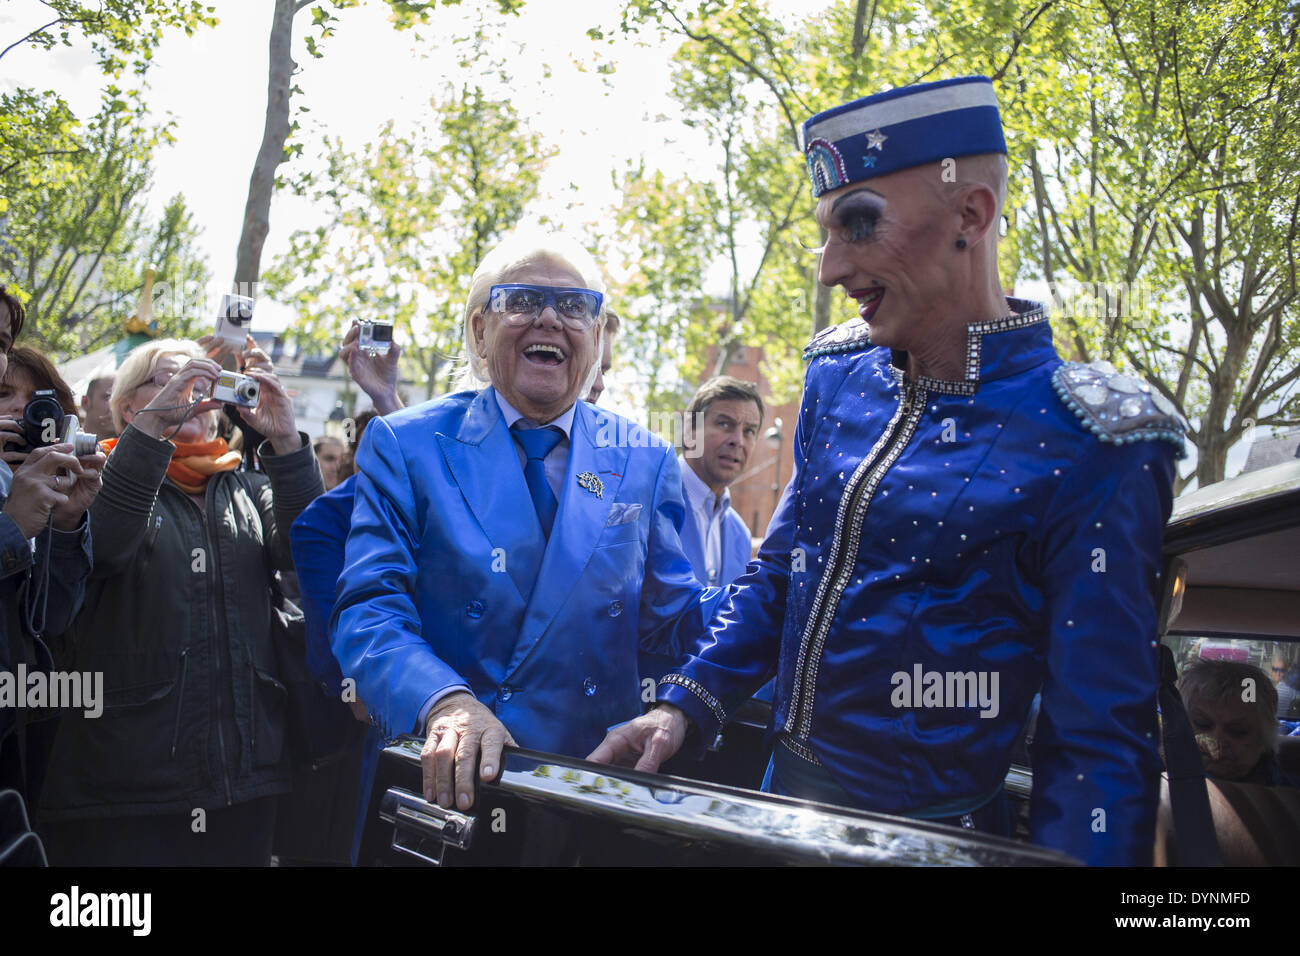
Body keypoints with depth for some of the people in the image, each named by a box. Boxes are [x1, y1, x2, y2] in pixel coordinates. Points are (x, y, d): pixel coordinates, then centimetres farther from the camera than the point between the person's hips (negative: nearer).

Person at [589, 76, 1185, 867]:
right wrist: (686, 705, -1)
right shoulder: (840, 376, 0)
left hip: (935, 832, -6)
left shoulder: (1088, 441, -19)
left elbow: (1101, 738, -17)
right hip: (785, 801, 6)